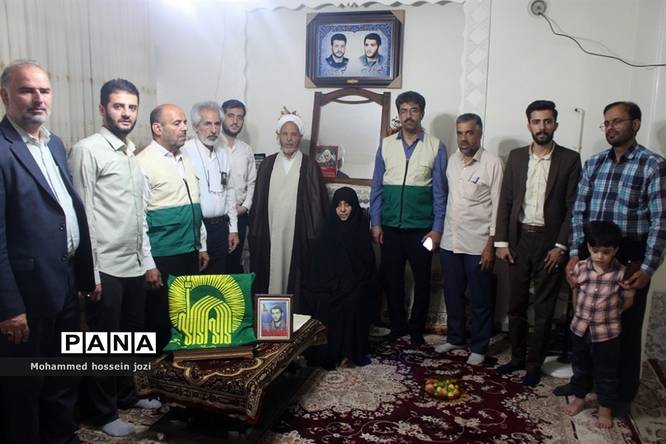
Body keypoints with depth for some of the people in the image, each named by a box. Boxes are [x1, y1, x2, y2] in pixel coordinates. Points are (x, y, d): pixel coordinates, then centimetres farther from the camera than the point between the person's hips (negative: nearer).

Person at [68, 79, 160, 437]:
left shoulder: (133, 153, 13)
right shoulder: (87, 150, -10)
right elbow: (82, 215, -13)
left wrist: (147, 259, 14)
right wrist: (90, 272, -15)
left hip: (134, 265, 7)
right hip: (105, 267, -7)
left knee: (131, 336, 18)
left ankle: (126, 394, 37)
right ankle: (105, 413, 24)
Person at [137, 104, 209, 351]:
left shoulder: (186, 160, 11)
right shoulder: (144, 163, -12)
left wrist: (202, 246, 16)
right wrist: (148, 265, -15)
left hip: (190, 253, 7)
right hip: (162, 257, -7)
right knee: (161, 318, 7)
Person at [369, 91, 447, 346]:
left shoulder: (436, 147, -1)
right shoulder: (386, 145, 4)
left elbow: (440, 191, -1)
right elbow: (376, 187, 5)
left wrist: (437, 228, -6)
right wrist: (375, 223, 0)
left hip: (421, 227, -1)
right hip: (390, 226, 2)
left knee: (422, 279, 9)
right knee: (392, 278, 10)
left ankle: (416, 329, 27)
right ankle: (397, 325, 28)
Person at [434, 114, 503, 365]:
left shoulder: (492, 163, -10)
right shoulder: (452, 160, 7)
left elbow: (498, 206, -10)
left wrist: (491, 244, -13)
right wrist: (439, 230, 8)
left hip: (477, 245, -5)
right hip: (449, 241, 5)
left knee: (480, 300, 8)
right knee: (452, 295, 16)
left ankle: (479, 347, 23)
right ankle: (455, 338, 34)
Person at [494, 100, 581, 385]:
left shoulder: (570, 159, -2)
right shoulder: (516, 157, 5)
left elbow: (573, 207, -4)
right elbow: (505, 201, 4)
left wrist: (561, 246, -10)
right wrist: (501, 241, -1)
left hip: (550, 241, -2)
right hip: (519, 239, 3)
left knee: (544, 307, 6)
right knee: (516, 304, 11)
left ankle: (534, 364, 20)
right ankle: (517, 357, 27)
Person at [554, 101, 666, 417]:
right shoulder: (593, 163, 8)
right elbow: (579, 212, 6)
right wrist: (574, 254, -3)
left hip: (629, 259, -4)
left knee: (626, 328, 8)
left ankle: (622, 394, 26)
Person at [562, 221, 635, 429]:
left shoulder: (621, 274, -16)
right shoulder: (580, 268, -8)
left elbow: (628, 301, -3)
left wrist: (608, 313, 0)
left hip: (607, 333, -3)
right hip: (580, 328, 3)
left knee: (606, 373, 11)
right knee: (580, 367, 20)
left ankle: (605, 409, 28)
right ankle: (579, 399, 38)